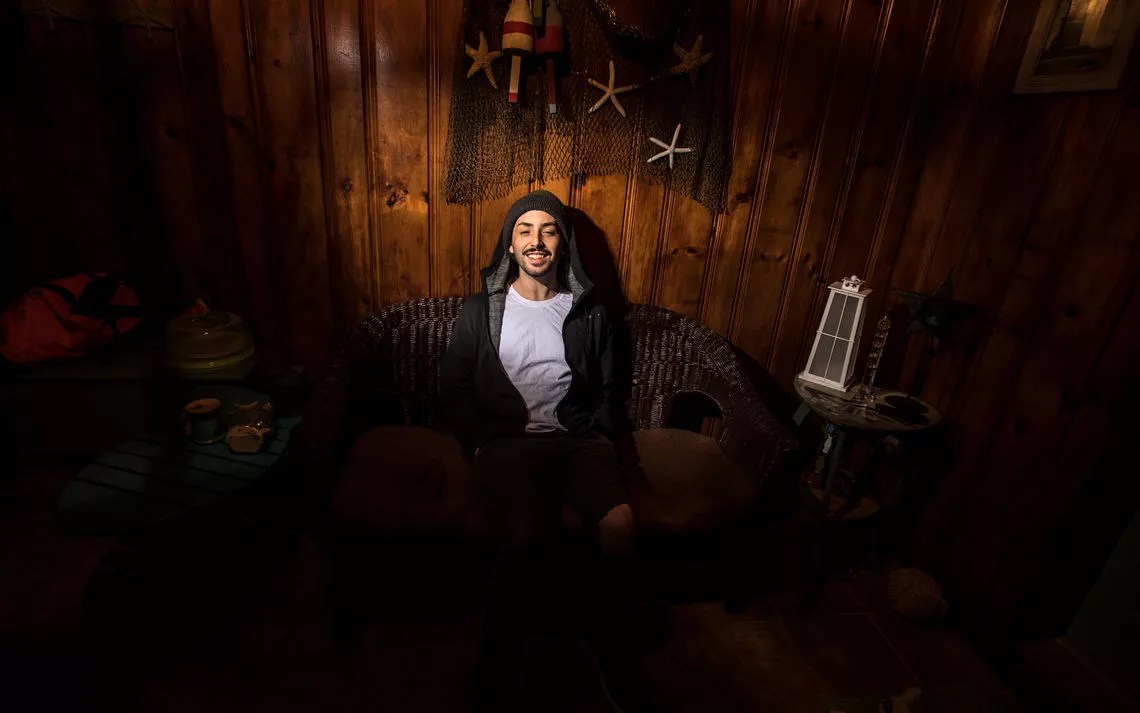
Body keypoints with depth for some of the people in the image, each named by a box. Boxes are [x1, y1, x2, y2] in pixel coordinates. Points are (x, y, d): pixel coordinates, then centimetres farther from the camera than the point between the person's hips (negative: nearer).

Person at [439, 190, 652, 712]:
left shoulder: (589, 313, 14)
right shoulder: (480, 311, 9)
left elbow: (605, 389, 18)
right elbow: (453, 390, 8)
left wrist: (601, 436, 1)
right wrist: (481, 444, -6)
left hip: (577, 438, 2)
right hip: (507, 442, -1)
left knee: (620, 525, -28)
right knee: (525, 541, -32)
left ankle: (612, 650, 1)